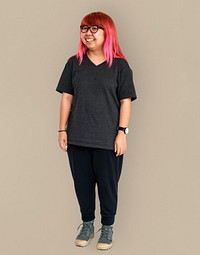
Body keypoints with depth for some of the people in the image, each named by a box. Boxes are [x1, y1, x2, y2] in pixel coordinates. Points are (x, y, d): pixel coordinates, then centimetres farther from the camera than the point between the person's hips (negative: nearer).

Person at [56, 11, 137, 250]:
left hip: (108, 139, -2)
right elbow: (67, 97, 6)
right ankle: (87, 224, 32)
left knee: (108, 184, 8)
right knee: (82, 183, 12)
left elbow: (125, 101, -2)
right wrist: (62, 129, 2)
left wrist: (122, 132, -8)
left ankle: (107, 227, 28)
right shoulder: (74, 63, 5)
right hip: (77, 138, 3)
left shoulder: (120, 65, -2)